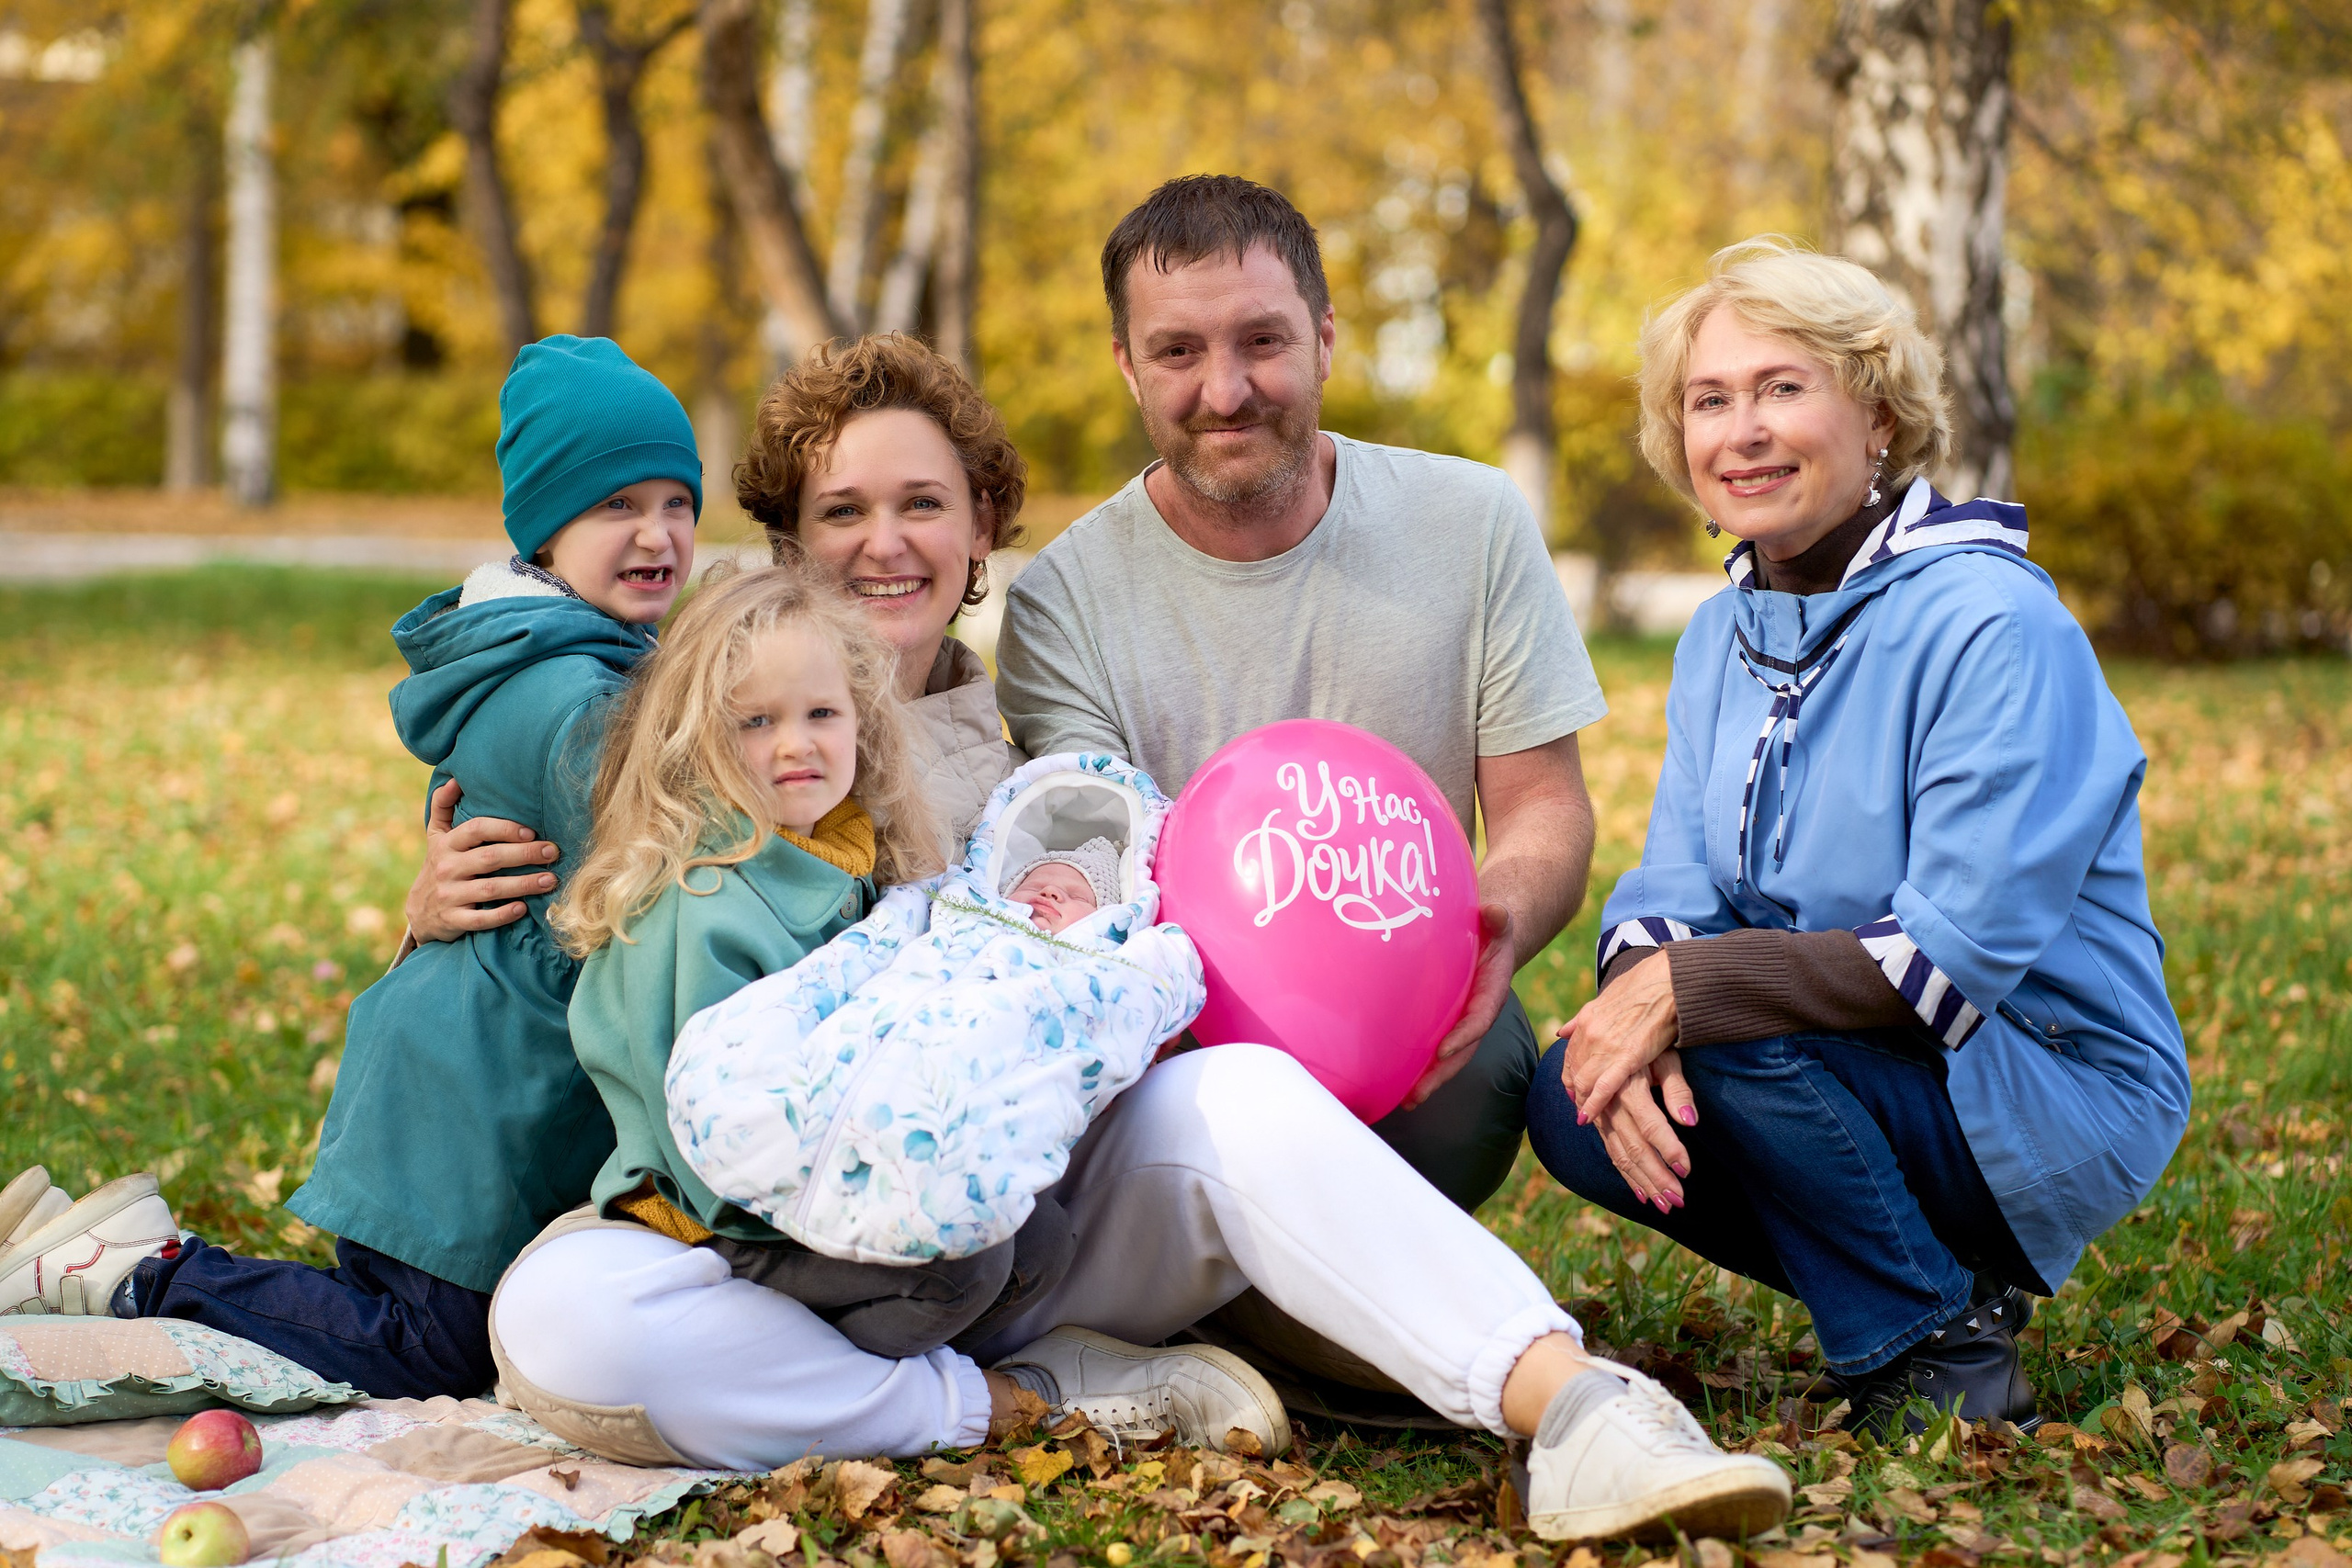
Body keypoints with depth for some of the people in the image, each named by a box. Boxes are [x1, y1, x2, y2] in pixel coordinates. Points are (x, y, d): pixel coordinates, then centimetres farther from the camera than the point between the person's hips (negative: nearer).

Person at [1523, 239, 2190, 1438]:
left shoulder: (1994, 628, -18)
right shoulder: (1724, 636, 7)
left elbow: (1964, 947, -24)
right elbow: (1671, 897, 1)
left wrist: (1688, 991, -29)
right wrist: (1632, 1004, -23)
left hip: (2062, 1109, -7)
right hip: (1866, 1073, 8)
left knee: (1731, 1033, -30)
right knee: (1573, 1101, -14)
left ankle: (1939, 1346, -8)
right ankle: (1938, 1278, 4)